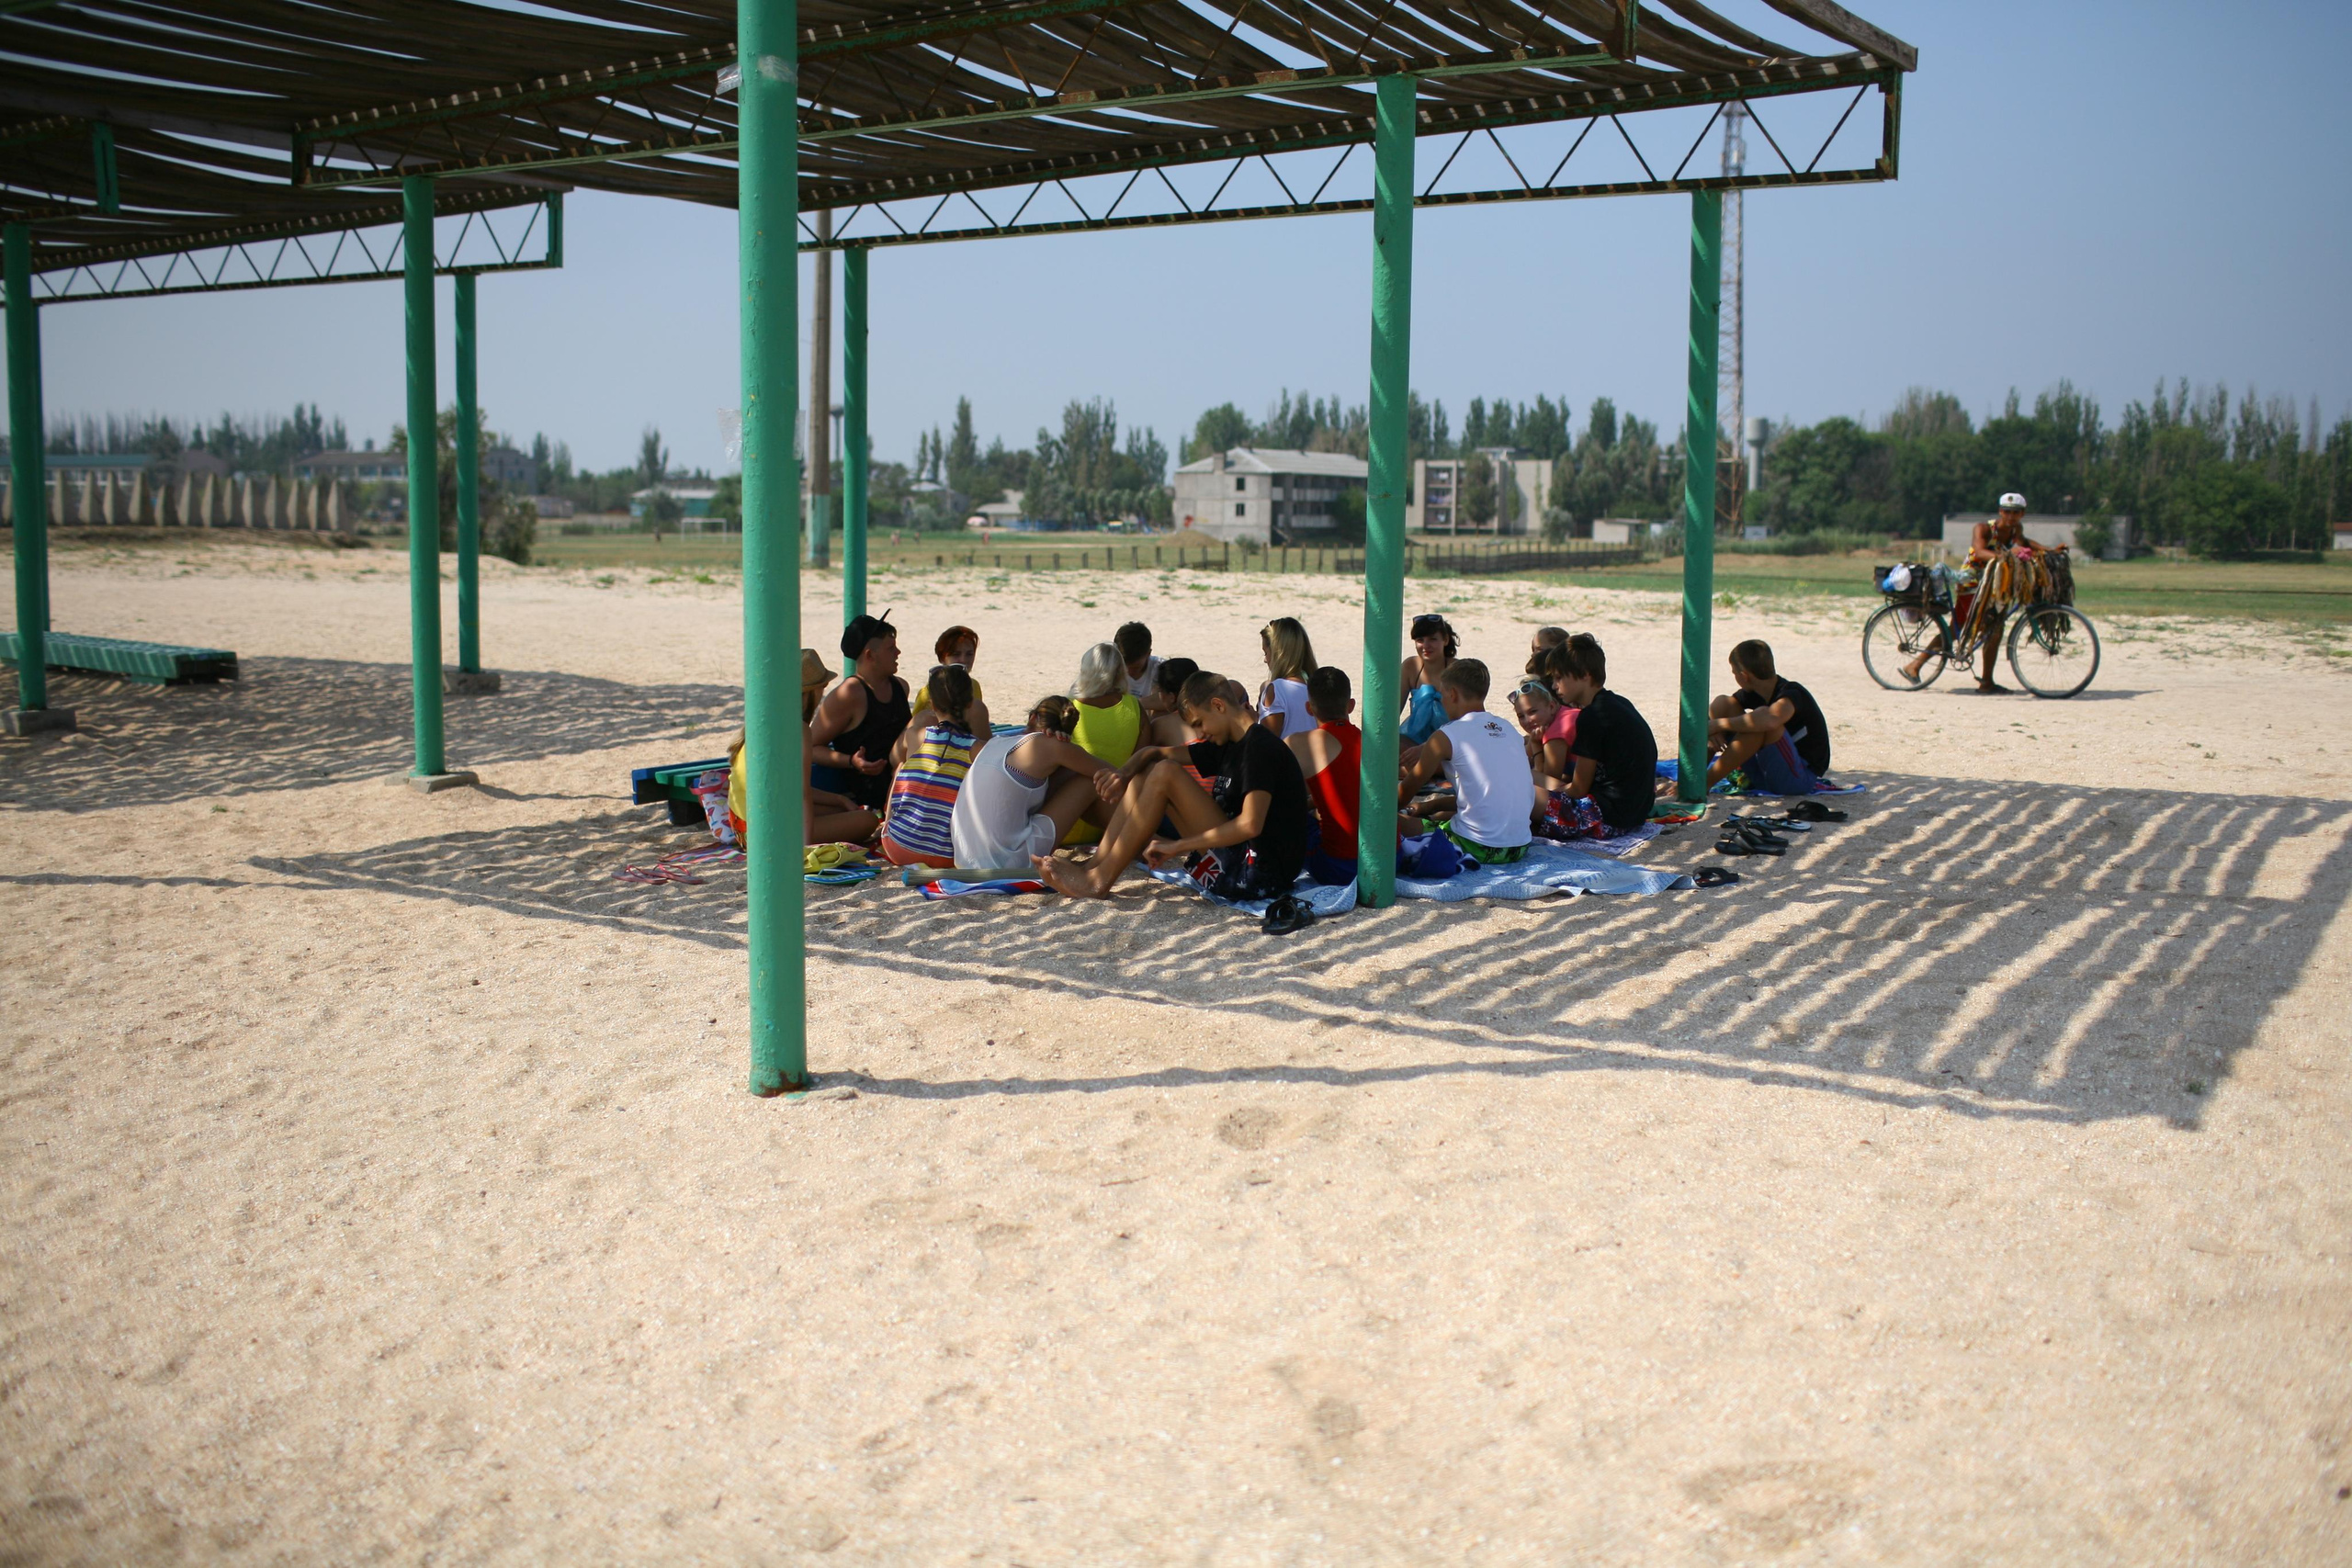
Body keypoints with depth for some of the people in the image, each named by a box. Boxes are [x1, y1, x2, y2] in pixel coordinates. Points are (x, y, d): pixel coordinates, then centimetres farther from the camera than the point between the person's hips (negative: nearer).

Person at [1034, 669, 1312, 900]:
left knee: (1166, 773, -16)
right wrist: (1121, 774, -2)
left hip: (1258, 874, -10)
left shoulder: (1260, 747, -14)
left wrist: (1177, 846, -21)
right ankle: (1095, 867, -1)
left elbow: (1250, 825, -27)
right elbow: (1155, 752, 20)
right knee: (1151, 769, 10)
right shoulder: (1229, 745, 14)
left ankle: (1100, 880, -12)